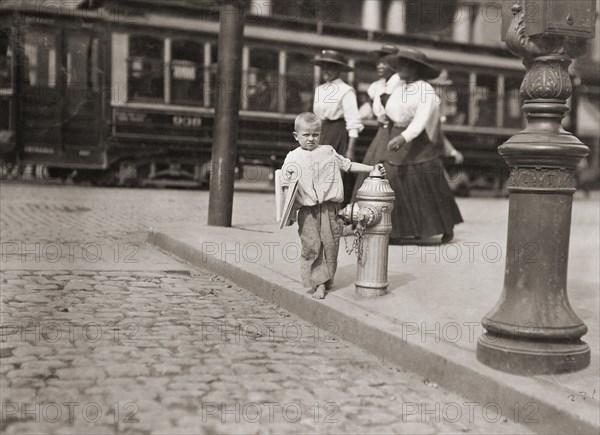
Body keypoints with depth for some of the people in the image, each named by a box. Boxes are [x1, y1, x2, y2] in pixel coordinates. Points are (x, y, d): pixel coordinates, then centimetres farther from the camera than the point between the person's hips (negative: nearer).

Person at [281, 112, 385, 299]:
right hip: (307, 210, -1)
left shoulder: (328, 152, 10)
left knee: (330, 243, 0)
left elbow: (348, 165, 17)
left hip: (330, 208, 1)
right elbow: (286, 185, 7)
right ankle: (319, 283, -3)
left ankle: (327, 280, 15)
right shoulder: (292, 158, 6)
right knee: (311, 245, -8)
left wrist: (372, 168, 12)